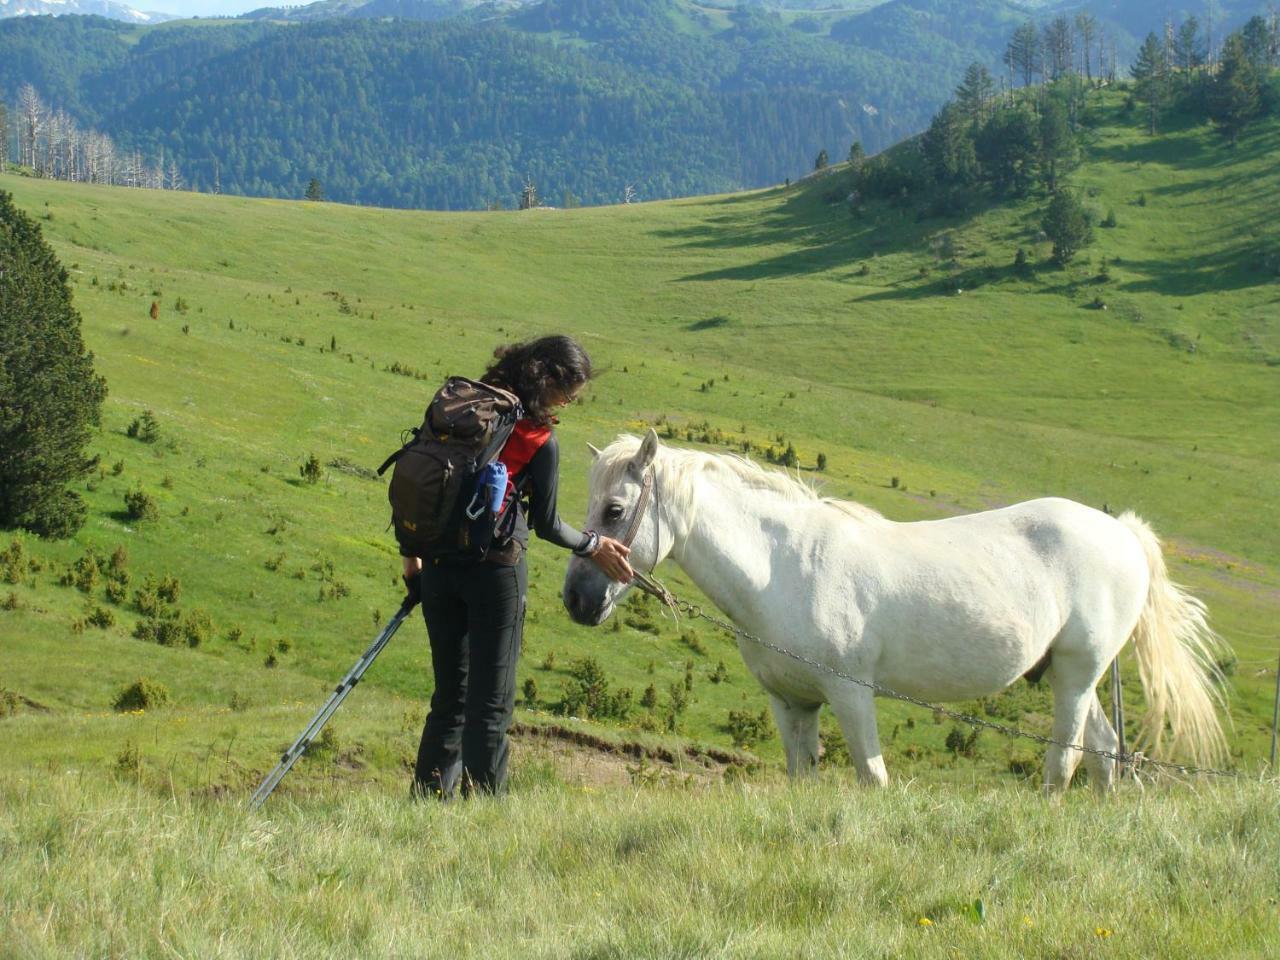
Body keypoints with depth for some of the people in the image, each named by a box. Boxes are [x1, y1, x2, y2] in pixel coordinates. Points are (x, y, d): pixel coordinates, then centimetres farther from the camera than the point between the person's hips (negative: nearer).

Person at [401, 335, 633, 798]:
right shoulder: (540, 441, -12)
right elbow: (546, 524, -5)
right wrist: (594, 547, 12)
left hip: (439, 564, 6)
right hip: (497, 569, -6)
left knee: (449, 695, 16)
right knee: (491, 700, 4)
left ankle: (428, 799, 15)